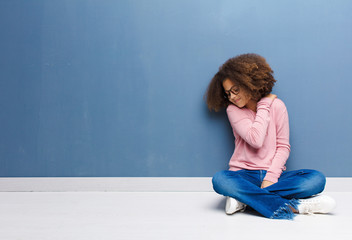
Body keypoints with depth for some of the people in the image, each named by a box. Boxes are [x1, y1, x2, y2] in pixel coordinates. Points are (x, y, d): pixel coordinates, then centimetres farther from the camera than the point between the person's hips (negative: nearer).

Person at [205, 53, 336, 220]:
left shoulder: (276, 105, 2)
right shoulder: (233, 110, 1)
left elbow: (283, 147, -1)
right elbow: (256, 140, -14)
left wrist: (270, 178, -15)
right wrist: (264, 106, -6)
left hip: (273, 174, 1)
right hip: (244, 174, -1)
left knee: (317, 178, -25)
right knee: (220, 179, -34)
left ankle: (243, 197, -28)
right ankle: (293, 206, -35)